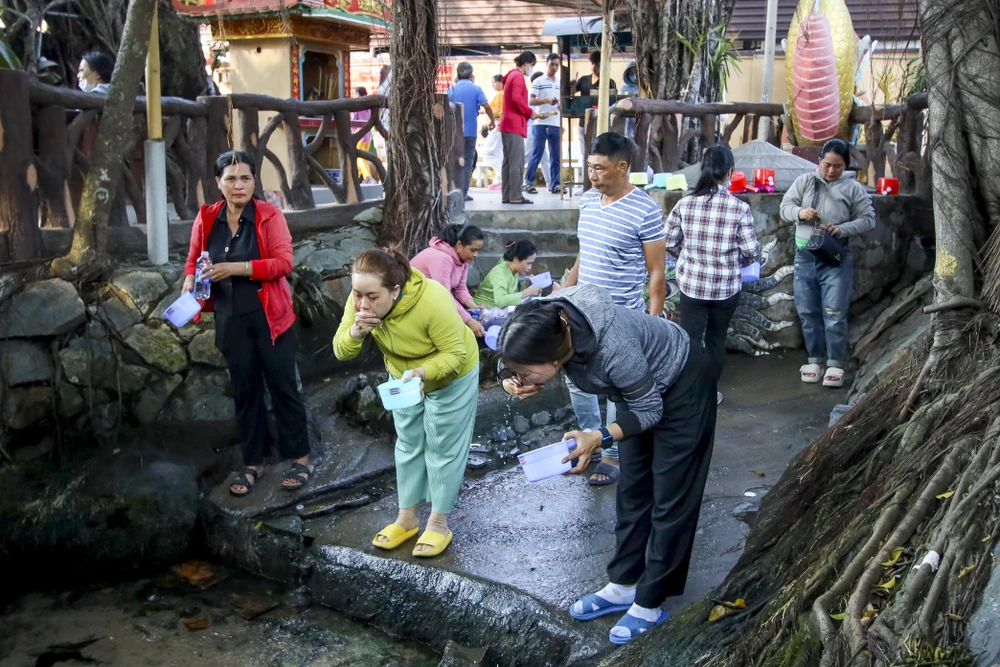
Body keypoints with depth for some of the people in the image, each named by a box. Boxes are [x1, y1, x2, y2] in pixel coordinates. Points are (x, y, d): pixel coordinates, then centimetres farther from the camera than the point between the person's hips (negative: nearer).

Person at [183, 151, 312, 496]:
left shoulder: (270, 215, -8)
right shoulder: (206, 219, 2)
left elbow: (283, 262, -16)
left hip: (269, 316, -3)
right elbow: (193, 259, 12)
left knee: (282, 386, 4)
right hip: (231, 320, 3)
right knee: (245, 390, 13)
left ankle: (301, 458, 18)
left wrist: (237, 267, -24)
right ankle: (253, 463, 25)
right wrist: (190, 280, -10)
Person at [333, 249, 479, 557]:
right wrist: (356, 332, -40)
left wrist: (422, 372, -48)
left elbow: (455, 353, -33)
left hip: (451, 376, -5)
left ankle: (439, 523, 18)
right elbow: (341, 352, -19)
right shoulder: (360, 301, -25)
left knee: (443, 448, 4)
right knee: (408, 445, 14)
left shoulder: (432, 300, -40)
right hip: (404, 377, 5)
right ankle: (406, 517, 28)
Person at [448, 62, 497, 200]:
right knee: (468, 162, 4)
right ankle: (463, 192, 1)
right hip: (470, 131, -2)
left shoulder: (452, 89, 2)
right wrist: (492, 120, 4)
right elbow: (486, 106, -11)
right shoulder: (476, 89, -2)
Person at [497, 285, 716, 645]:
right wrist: (510, 381, -27)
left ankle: (649, 603, 13)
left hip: (681, 385, -7)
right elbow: (512, 363, -5)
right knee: (633, 488, 14)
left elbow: (650, 410, -25)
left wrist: (599, 438, -37)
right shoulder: (546, 325, -25)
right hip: (640, 386, 7)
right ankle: (623, 586, 26)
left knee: (669, 498, 2)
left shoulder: (613, 349, -42)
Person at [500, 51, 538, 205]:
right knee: (517, 162, -10)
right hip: (515, 124, -10)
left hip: (508, 123, 10)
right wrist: (530, 112, -10)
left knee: (509, 161, 8)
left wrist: (527, 112, 10)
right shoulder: (518, 76, -9)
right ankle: (515, 196, -12)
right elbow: (517, 98, -21)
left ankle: (507, 195, 9)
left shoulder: (511, 75, 20)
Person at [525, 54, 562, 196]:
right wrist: (546, 100, -22)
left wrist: (562, 125, 5)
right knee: (536, 155, -3)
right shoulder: (538, 81, -2)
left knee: (556, 156, 5)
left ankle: (555, 184, 9)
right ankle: (528, 182, 5)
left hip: (556, 125, 5)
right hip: (541, 124, -5)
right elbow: (530, 101, -9)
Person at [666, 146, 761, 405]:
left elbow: (669, 243, -3)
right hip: (726, 286, -1)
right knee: (716, 339, 16)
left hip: (691, 283, 1)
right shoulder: (739, 208, -12)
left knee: (689, 339, 8)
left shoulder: (684, 204, -6)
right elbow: (751, 251, -11)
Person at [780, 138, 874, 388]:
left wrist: (841, 229, -17)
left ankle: (835, 364, 6)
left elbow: (868, 219, -1)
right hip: (804, 257, 3)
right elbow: (785, 207, 3)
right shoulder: (804, 181, 5)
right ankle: (815, 360, 22)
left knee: (834, 314, -4)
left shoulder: (853, 188, -2)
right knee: (808, 312, 9)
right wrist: (799, 212, -19)